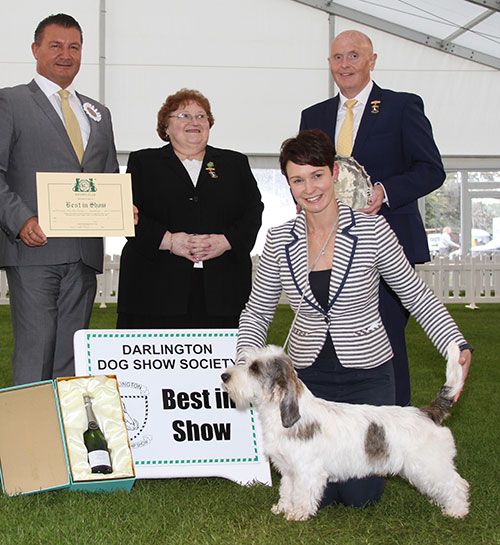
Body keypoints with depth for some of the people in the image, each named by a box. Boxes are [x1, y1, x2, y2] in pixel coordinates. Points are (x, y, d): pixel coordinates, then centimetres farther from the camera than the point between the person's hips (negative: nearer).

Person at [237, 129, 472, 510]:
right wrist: (246, 361, -12)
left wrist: (457, 346, -15)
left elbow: (416, 295, -4)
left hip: (366, 372, -2)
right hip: (308, 373, 2)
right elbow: (257, 310, 5)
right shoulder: (280, 240, -4)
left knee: (360, 494, -1)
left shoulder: (372, 230, -11)